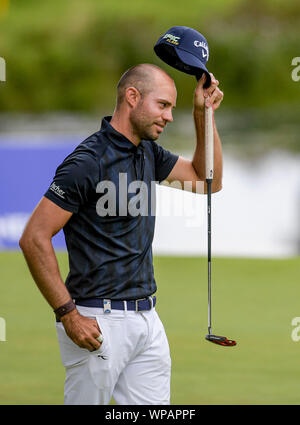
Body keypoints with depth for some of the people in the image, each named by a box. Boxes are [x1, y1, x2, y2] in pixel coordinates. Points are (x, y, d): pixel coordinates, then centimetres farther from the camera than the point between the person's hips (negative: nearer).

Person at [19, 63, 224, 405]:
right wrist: (69, 315, -20)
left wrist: (203, 114, 10)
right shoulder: (88, 162, -15)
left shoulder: (148, 153, 11)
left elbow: (208, 180, 23)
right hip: (99, 323, -8)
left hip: (146, 317, 8)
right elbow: (34, 238, -18)